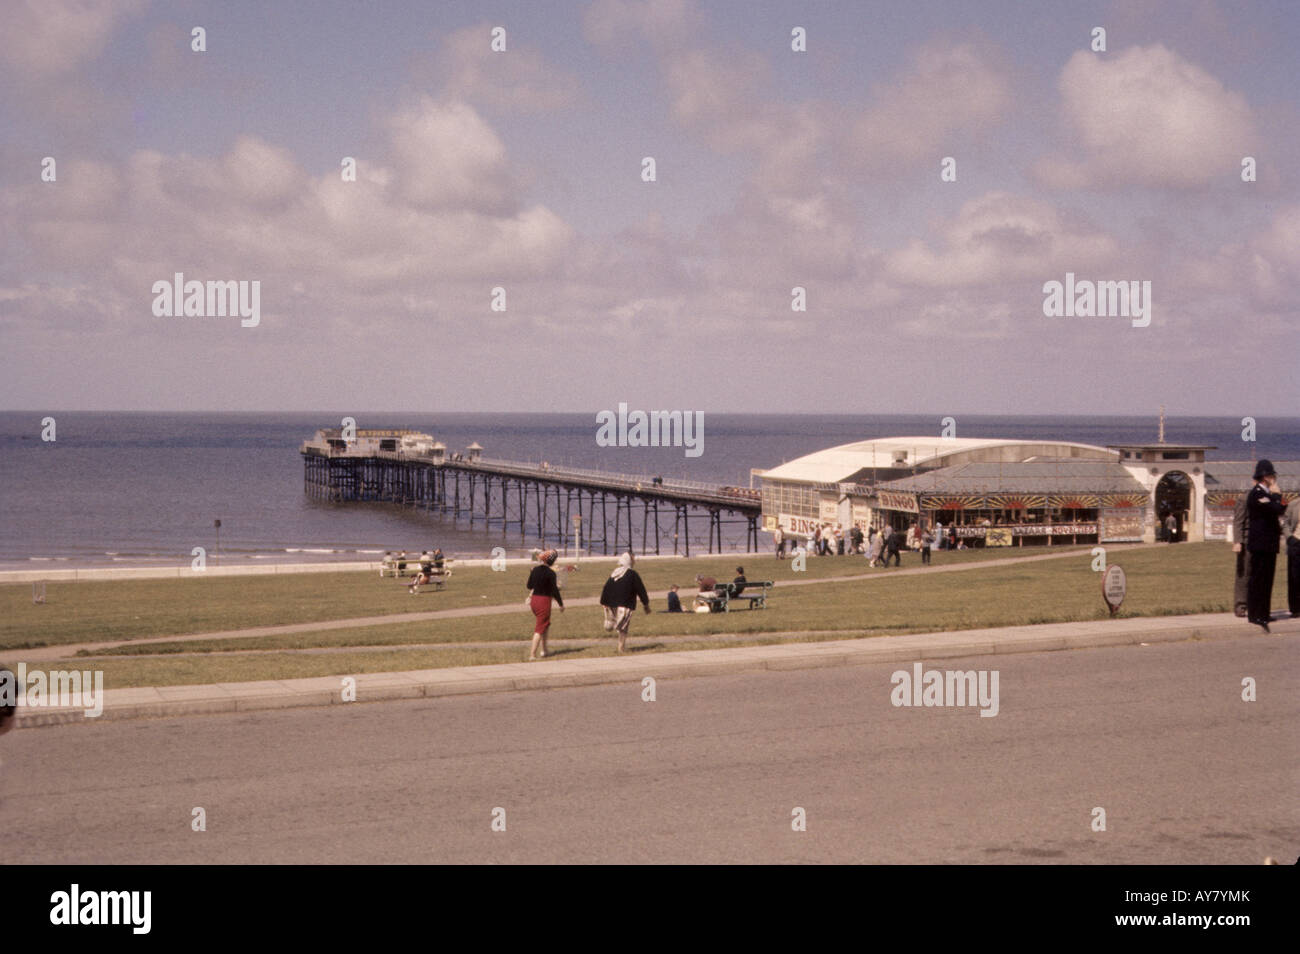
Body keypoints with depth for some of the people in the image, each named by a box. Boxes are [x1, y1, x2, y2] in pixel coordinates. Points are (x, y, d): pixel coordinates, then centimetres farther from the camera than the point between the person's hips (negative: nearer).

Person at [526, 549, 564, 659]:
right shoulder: (550, 573, -16)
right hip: (544, 601, -7)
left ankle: (544, 651, 26)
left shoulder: (535, 570, 4)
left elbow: (529, 586, 13)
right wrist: (561, 604, -3)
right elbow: (554, 590, -14)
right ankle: (533, 654, -5)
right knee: (540, 628, -2)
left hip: (534, 600, 7)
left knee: (546, 625, 23)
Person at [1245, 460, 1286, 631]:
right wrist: (1276, 494, -9)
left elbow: (1281, 510, 16)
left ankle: (1263, 613, 20)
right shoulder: (1257, 494, -16)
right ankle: (1255, 615, -8)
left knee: (1266, 580, 14)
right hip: (1260, 543, -10)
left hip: (1268, 544, 10)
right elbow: (1277, 510, -23)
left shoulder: (1265, 493, 17)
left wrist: (1275, 496, 3)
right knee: (1257, 579, -9)